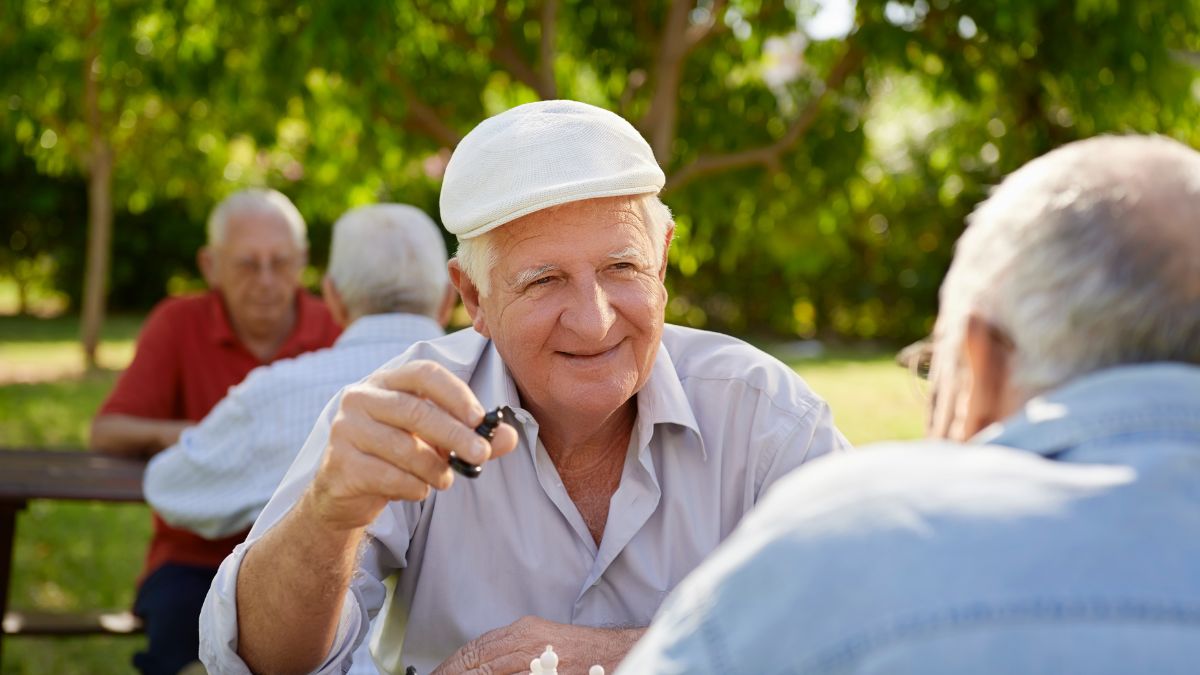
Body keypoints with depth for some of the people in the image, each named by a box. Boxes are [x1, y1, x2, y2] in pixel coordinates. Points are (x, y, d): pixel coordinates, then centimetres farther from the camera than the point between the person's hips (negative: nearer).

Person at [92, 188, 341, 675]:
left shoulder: (336, 330, 1)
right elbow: (105, 433, -5)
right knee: (174, 612, -31)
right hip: (195, 556, 0)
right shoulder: (177, 324, 1)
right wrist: (169, 434, -27)